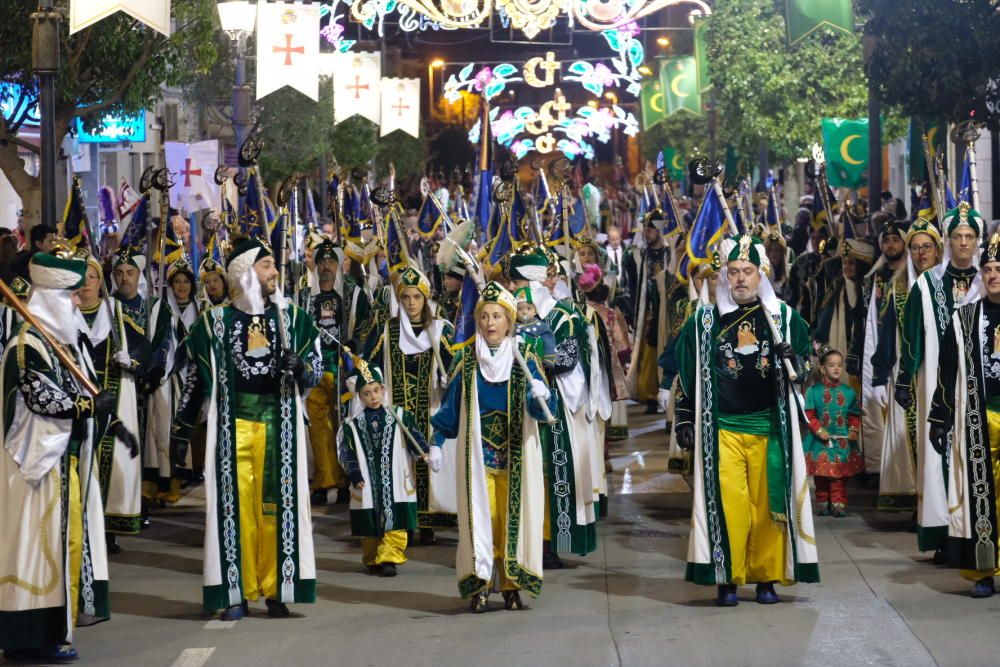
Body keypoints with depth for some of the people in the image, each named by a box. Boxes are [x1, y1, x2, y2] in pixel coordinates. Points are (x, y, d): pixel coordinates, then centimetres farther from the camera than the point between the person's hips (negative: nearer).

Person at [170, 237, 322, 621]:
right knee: (235, 506, -1)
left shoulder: (292, 319, 8)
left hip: (277, 426, 1)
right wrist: (181, 431, 8)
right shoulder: (214, 323, 4)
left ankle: (275, 589, 8)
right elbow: (196, 380, 9)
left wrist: (299, 367, -18)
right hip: (232, 426, -1)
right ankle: (237, 592, 6)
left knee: (276, 505, 0)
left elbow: (315, 371, 6)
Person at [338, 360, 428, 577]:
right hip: (369, 487, 1)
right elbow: (347, 452, 2)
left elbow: (415, 437, -2)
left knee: (395, 523, -8)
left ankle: (388, 559, -5)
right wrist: (355, 475, -9)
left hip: (396, 484, -1)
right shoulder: (353, 425, 4)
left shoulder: (399, 416, 2)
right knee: (371, 526, 8)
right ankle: (372, 559, 21)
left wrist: (424, 452, -20)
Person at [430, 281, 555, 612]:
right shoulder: (466, 361, 3)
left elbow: (542, 411, -8)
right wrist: (437, 443, 1)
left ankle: (512, 585, 7)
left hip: (516, 457, 0)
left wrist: (542, 395, -29)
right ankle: (479, 587, 0)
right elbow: (450, 405, 7)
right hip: (477, 454, 0)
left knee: (514, 516, 0)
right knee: (481, 516, -4)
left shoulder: (524, 359, 0)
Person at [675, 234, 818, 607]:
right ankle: (728, 579, 2)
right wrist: (686, 422, 5)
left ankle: (767, 577, 11)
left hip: (769, 427, 1)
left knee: (767, 503, 1)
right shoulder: (704, 320, 5)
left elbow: (804, 360, 13)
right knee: (727, 503, -6)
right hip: (721, 428, -1)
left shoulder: (783, 317, 7)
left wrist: (791, 360, -10)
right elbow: (688, 375, 8)